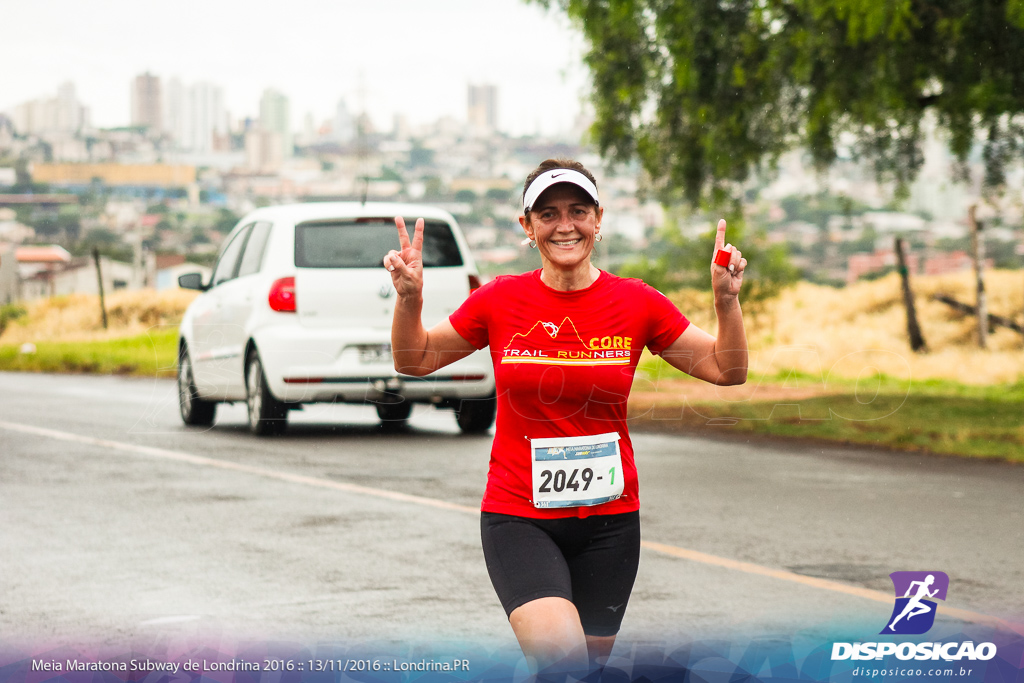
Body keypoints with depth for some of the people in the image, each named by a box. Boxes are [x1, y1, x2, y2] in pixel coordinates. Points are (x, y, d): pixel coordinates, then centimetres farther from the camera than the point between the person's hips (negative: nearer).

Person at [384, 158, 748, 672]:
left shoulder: (636, 303, -2)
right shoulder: (500, 301, -3)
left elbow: (727, 370, 4)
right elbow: (414, 361, 9)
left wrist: (727, 301, -12)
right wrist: (409, 299, -8)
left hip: (607, 521, 2)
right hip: (517, 517, -2)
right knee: (562, 655, -26)